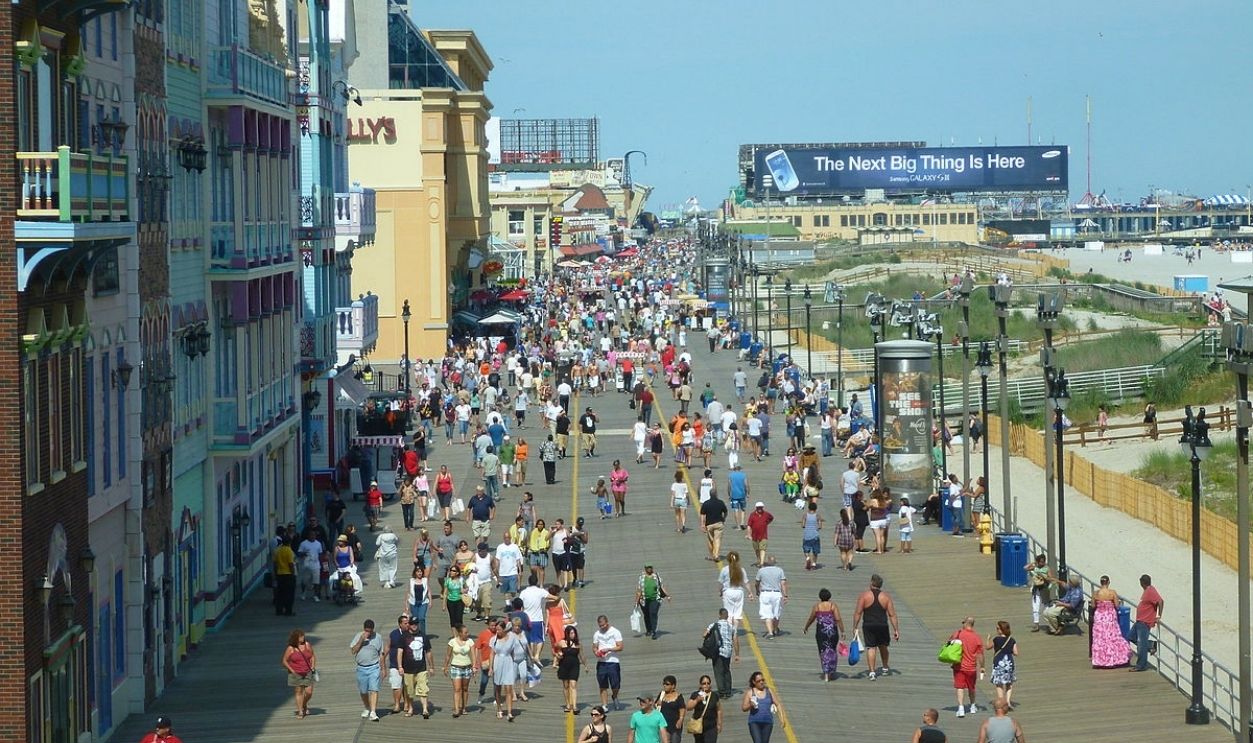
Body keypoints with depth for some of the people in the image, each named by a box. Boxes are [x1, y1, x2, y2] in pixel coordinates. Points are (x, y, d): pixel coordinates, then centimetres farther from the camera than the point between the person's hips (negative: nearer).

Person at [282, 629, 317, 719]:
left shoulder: (307, 645, -1)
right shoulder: (290, 649, -9)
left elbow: (313, 655, 13)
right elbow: (284, 661, -3)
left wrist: (313, 666, 2)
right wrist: (292, 670, -9)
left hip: (308, 673, 2)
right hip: (296, 674, -2)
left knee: (309, 692, -2)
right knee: (299, 692, 0)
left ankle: (304, 705, 28)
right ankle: (300, 712, 8)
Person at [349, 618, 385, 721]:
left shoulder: (378, 637, 1)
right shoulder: (358, 636, 2)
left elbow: (381, 654, 8)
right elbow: (353, 651, -6)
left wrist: (383, 669, 8)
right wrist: (361, 640, -16)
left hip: (374, 667, -2)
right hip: (361, 668, 2)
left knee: (374, 690, -13)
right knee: (363, 691, 13)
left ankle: (373, 713, -18)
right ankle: (366, 709, 36)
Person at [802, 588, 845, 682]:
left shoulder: (817, 606, 0)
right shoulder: (833, 605, -2)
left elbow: (811, 619, 9)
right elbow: (838, 619, -9)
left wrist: (805, 628, 25)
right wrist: (842, 631, -5)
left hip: (821, 631, 0)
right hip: (833, 631, 0)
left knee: (823, 652, 5)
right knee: (832, 651, 16)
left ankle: (826, 674, -5)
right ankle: (832, 672, 19)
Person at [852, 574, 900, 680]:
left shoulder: (864, 595, -5)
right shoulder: (886, 596, 1)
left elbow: (858, 612, -7)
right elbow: (892, 614, -1)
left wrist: (855, 627, 0)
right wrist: (896, 630, 3)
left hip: (868, 626, -2)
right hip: (882, 626, 2)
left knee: (870, 648, 0)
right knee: (883, 646, 21)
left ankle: (872, 672, -11)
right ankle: (885, 668, 36)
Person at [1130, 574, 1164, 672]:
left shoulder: (1151, 592, -19)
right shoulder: (1147, 591, 12)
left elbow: (1160, 602, -27)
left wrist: (1159, 616, -21)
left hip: (1145, 622, -11)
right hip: (1140, 621, 11)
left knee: (1142, 644, -6)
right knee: (1132, 637, 18)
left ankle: (1141, 666, -1)